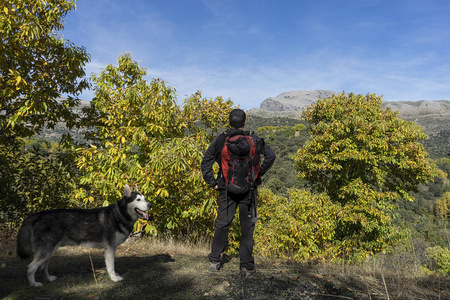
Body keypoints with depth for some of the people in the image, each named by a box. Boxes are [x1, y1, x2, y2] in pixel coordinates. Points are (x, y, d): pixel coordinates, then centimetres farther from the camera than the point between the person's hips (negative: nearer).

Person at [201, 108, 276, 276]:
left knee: (222, 224, 14)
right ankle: (246, 266, 13)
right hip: (248, 189, -2)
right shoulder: (253, 140, -4)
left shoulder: (220, 140, 1)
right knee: (247, 227, 7)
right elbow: (270, 156, -12)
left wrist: (213, 183, 7)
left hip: (226, 190, 2)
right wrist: (259, 173, -3)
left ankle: (214, 261, 22)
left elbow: (205, 163, 1)